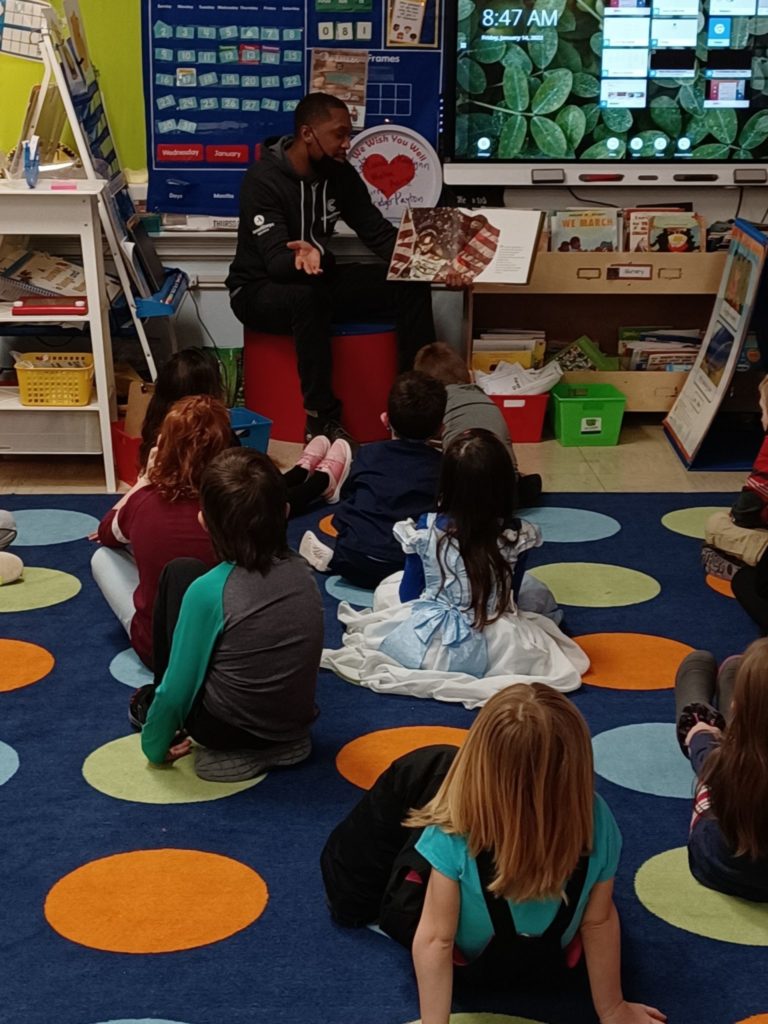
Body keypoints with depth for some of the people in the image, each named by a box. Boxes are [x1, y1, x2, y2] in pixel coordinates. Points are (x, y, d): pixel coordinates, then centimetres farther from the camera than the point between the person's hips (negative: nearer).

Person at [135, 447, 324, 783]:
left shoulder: (208, 591, -20)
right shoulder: (302, 572, -6)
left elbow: (177, 690, -15)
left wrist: (155, 746, 4)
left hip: (225, 731, -5)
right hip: (295, 726, 5)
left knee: (180, 573, 7)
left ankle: (155, 706, 23)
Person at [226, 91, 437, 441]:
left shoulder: (340, 174, -1)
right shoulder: (264, 179, -22)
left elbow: (378, 233, -1)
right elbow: (277, 262, -30)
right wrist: (307, 256, -55)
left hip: (319, 280, 7)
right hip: (259, 289, -7)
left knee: (412, 286, -11)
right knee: (306, 296, -42)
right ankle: (322, 419, -33)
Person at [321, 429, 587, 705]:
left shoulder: (425, 530, -9)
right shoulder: (517, 535, -11)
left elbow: (407, 595, 5)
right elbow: (510, 597, 7)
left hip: (421, 646, 0)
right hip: (489, 653, 0)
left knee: (386, 589, 27)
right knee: (539, 594, 21)